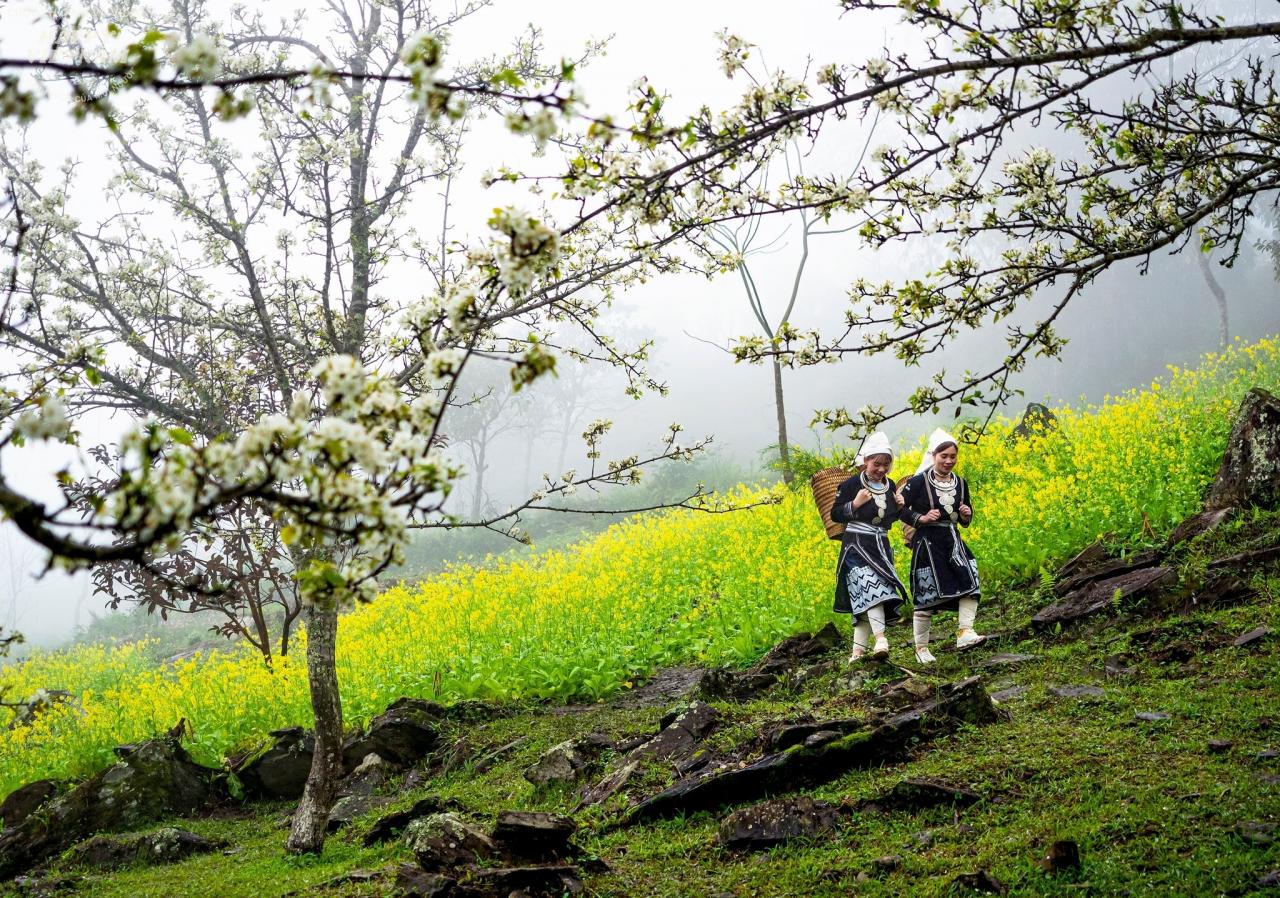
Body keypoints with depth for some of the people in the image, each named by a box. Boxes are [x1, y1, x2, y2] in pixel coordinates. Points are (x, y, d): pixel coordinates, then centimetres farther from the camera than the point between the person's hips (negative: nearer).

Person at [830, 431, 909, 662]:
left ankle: (858, 649, 8)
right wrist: (855, 504, -18)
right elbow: (835, 514, -4)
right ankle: (880, 638, -33)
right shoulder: (851, 484, -6)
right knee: (871, 588, -24)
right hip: (856, 546, -6)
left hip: (881, 547, 6)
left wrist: (900, 507, 2)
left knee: (866, 600, 4)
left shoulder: (890, 486, 10)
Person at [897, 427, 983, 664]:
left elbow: (965, 522, 18)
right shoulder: (919, 482, -7)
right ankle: (921, 648, 11)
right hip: (927, 543, -5)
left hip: (953, 541, 5)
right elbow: (899, 510, -4)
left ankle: (965, 632, -20)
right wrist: (922, 518, -17)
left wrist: (966, 516, -4)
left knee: (970, 581, -18)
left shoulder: (960, 484, 9)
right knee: (926, 597, 0)